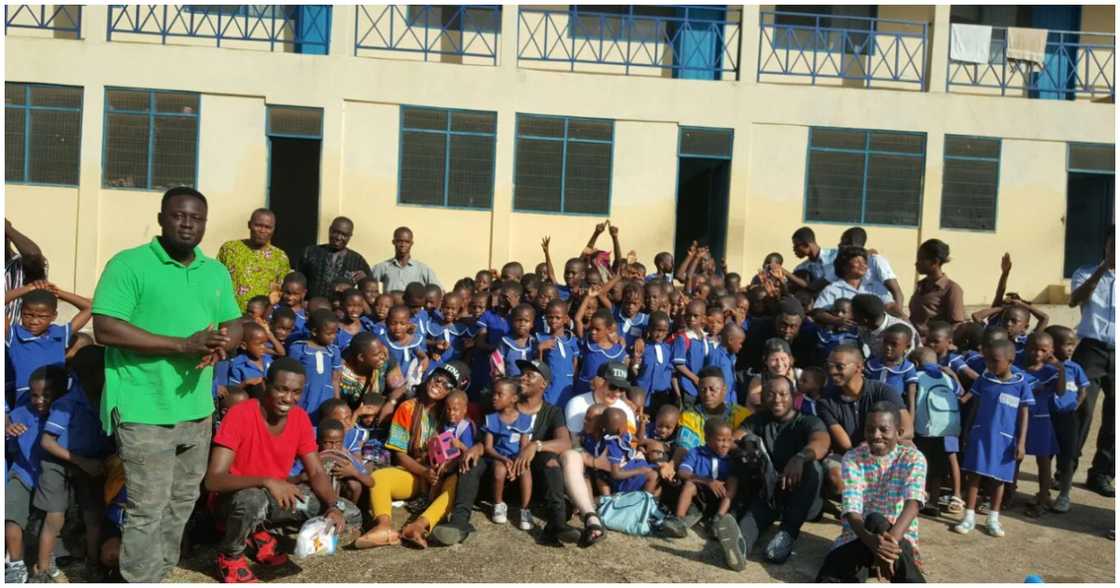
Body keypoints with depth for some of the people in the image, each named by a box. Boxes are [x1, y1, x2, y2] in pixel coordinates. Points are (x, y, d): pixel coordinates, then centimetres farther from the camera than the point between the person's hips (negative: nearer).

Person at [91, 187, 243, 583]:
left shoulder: (217, 272, 11)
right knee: (147, 510, -1)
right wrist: (183, 345, -22)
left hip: (197, 409, 7)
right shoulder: (128, 264, -9)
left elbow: (235, 326, 14)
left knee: (182, 504, 17)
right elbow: (105, 329, -18)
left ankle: (161, 574, 33)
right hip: (145, 411, -6)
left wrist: (221, 343, -11)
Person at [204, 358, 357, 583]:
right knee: (253, 500, -42)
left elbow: (316, 472, -2)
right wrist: (267, 481, -40)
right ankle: (229, 556, -7)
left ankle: (262, 535, 9)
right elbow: (213, 480, -29)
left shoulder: (300, 418, -6)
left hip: (277, 496, 6)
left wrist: (334, 506, -22)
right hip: (237, 496, -5)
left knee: (350, 515, -6)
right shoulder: (240, 415, -23)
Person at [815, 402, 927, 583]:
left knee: (876, 522, -36)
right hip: (857, 537, 0)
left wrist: (892, 540, -41)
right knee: (827, 578, -29)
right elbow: (851, 510, -15)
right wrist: (871, 540, -38)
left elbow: (912, 503, -22)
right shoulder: (852, 458, -2)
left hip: (900, 536, 0)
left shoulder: (913, 458, -4)